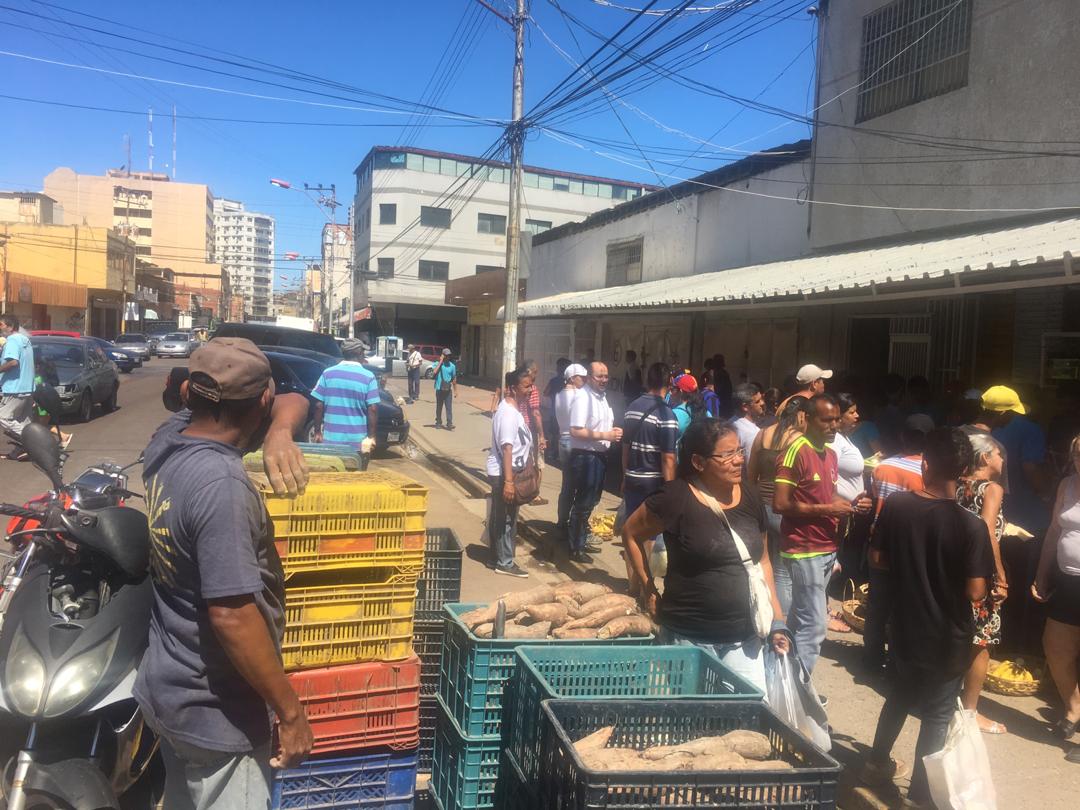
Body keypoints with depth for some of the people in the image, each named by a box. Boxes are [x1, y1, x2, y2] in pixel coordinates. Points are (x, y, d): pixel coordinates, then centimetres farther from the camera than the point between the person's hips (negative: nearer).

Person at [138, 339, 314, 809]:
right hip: (214, 710, -8)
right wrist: (290, 711, -21)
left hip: (168, 687, 8)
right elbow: (232, 615, -30)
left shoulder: (168, 438, -4)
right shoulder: (221, 484, -30)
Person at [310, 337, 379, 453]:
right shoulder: (368, 377, -6)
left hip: (330, 438, 2)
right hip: (357, 441, -2)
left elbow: (319, 405, 0)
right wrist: (371, 436, -2)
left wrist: (317, 432, 8)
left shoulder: (327, 373, 0)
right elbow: (372, 409, -10)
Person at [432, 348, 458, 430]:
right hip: (439, 389, -1)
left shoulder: (452, 366, 6)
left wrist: (455, 390, 11)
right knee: (439, 407, 9)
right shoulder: (438, 364, -2)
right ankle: (438, 422, 22)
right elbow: (435, 372, -23)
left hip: (448, 389, 1)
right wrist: (440, 362, -16)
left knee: (449, 407, -5)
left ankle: (449, 424, -7)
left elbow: (454, 378, 11)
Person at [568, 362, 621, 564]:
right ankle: (575, 548, 12)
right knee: (582, 503, 0)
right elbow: (576, 431, -26)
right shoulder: (582, 397, -18)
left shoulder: (602, 396, 12)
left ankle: (582, 541, 34)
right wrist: (605, 435, -24)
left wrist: (614, 430, 3)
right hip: (585, 456, -9)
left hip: (599, 455, 10)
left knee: (591, 502, 19)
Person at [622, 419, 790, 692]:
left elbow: (762, 561, 13)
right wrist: (650, 590, -2)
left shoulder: (749, 499, 3)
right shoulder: (676, 498, -14)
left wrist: (777, 622, 10)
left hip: (745, 639, 4)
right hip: (689, 639, -4)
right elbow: (631, 533, -1)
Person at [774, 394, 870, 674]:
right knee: (814, 626, -8)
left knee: (800, 620, 15)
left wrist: (850, 504, 5)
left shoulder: (830, 453, 13)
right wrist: (827, 509, -16)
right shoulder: (795, 452, -15)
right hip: (804, 551, -8)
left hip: (827, 549, 8)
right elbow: (780, 504, -19)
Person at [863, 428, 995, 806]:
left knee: (899, 697, 26)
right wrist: (951, 575, 1)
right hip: (947, 637, -4)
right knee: (937, 715, 13)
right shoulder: (971, 526, -22)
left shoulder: (895, 505, -11)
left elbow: (877, 559, -2)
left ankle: (878, 762, 41)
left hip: (903, 626, 4)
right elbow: (976, 592, -19)